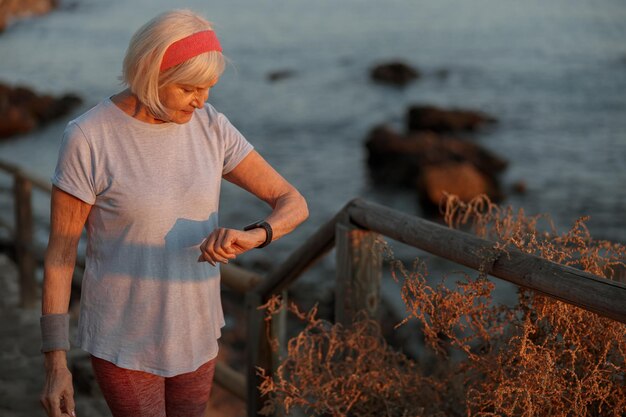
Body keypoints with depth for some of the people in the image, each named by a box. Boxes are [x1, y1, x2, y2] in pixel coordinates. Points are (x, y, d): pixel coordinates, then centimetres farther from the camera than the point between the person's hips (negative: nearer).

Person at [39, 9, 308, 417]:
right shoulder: (88, 138, -21)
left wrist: (251, 237, -33)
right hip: (125, 336, -5)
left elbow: (294, 204, -8)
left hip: (192, 329, 5)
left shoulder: (211, 127, -7)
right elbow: (60, 251, -14)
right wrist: (55, 362, -13)